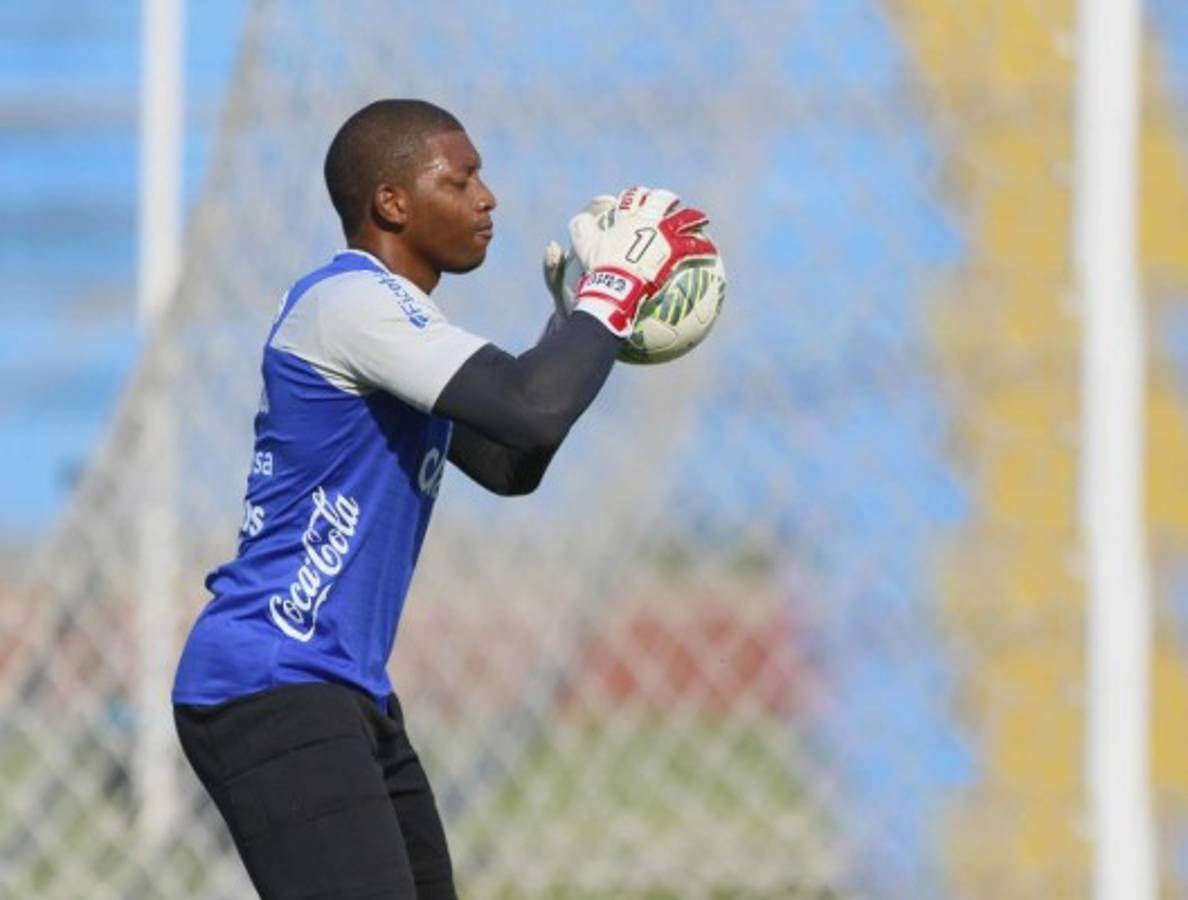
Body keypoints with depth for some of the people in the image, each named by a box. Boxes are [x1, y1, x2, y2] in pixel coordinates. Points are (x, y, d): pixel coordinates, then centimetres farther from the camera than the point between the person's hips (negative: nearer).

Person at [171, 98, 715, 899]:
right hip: (272, 687, -11)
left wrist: (577, 324, 13)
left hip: (344, 692, 11)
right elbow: (531, 408, -27)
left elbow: (510, 465, 26)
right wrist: (613, 288, -12)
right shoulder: (354, 299, -15)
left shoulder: (385, 309, 17)